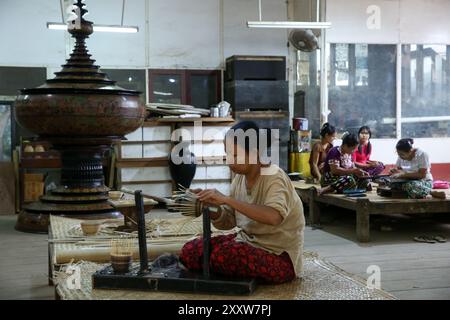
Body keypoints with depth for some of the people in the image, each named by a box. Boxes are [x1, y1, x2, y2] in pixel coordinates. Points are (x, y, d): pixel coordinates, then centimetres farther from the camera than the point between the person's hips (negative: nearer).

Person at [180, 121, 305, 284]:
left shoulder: (274, 178, -19)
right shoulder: (240, 177, 3)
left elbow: (274, 217, -40)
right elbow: (228, 222, 7)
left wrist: (227, 200, -37)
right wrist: (211, 206, -15)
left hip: (280, 256, -7)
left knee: (222, 255, -31)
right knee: (189, 251, -7)